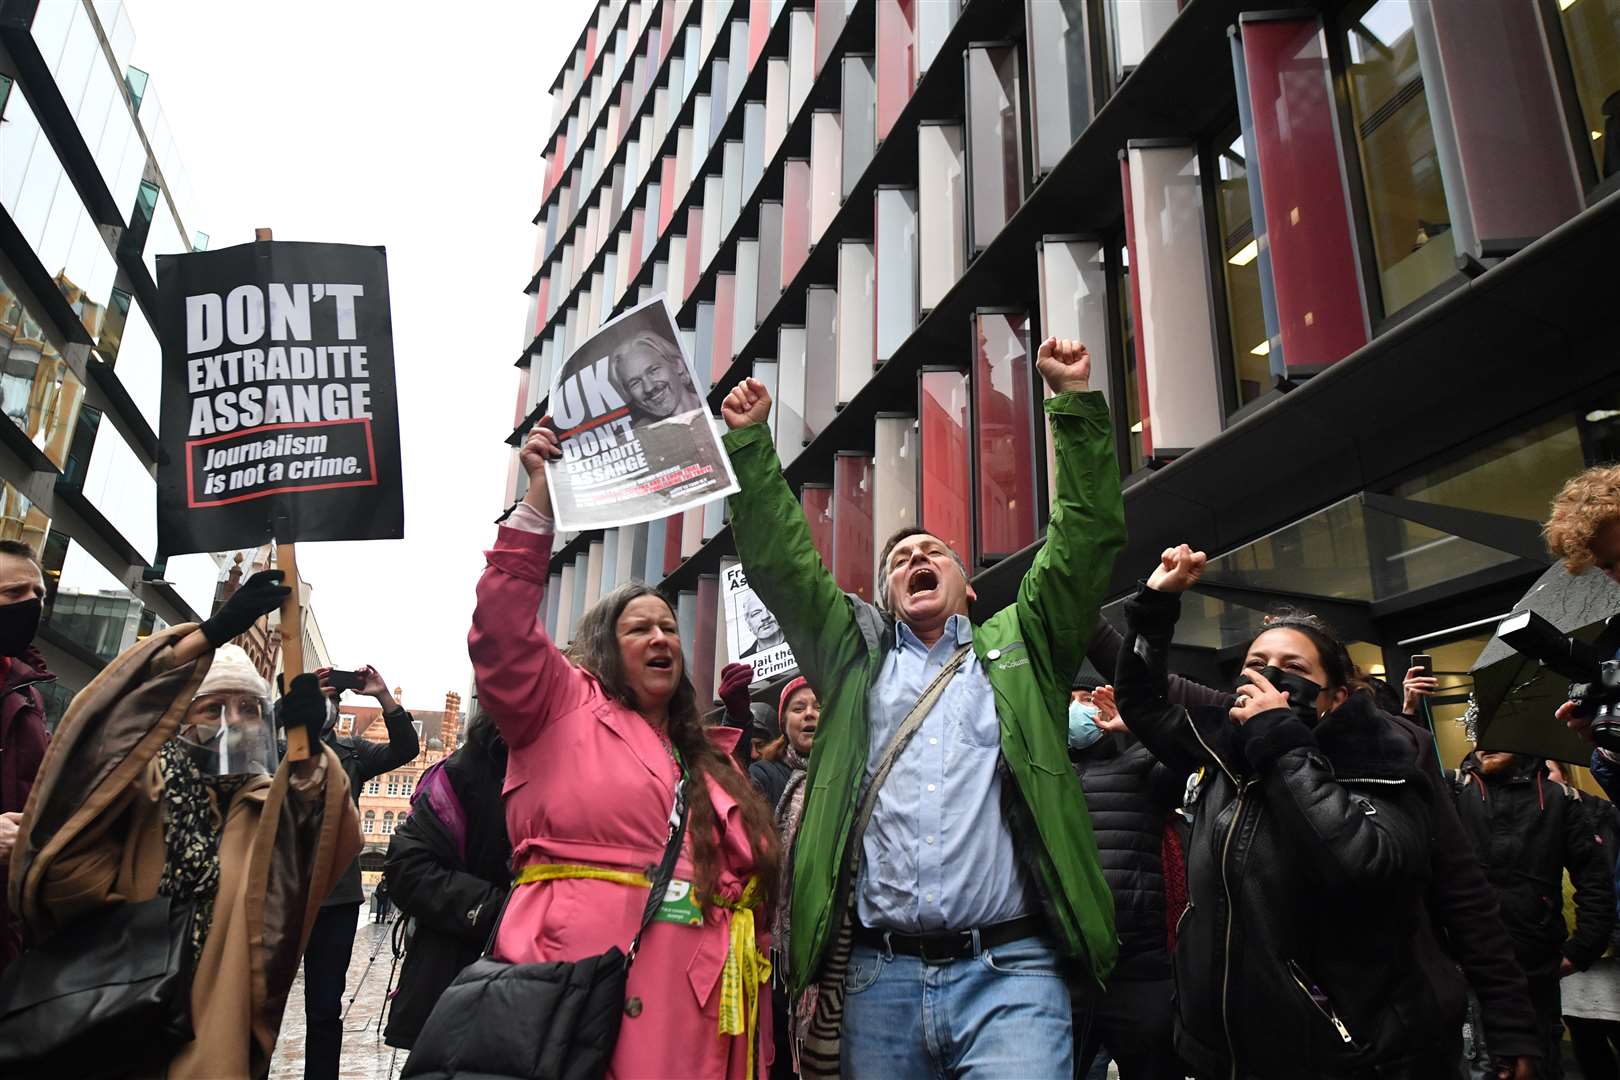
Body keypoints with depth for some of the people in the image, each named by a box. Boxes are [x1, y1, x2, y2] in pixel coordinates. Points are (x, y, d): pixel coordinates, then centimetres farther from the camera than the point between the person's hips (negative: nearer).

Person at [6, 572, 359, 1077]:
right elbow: (106, 717, -21)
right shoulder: (147, 780, -1)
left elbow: (329, 844, -17)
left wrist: (308, 751, -37)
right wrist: (213, 633, -35)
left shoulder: (270, 803, 4)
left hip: (214, 1021, 1)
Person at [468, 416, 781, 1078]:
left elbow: (751, 884, 19)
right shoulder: (564, 707, 8)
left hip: (699, 999, 5)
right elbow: (501, 634, -9)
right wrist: (540, 501, -14)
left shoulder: (712, 759, 21)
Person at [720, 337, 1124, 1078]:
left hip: (1009, 970, -1)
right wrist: (749, 442, 9)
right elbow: (780, 560, 14)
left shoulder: (1019, 648, 16)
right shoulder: (856, 652, 19)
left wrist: (1076, 402, 4)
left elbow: (1085, 540, 8)